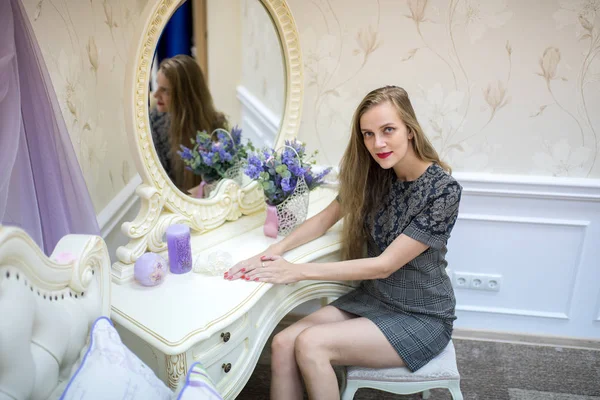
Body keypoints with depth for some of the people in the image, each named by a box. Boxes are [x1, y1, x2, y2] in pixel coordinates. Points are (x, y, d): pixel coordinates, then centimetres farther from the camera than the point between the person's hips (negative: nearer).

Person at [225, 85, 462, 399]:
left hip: (421, 318, -5)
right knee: (283, 344, -17)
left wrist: (299, 271, -23)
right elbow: (324, 219, 6)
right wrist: (273, 252, -11)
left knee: (311, 345, -25)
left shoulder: (443, 189, -20)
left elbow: (384, 265, -23)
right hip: (372, 299, 5)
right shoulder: (374, 174, -2)